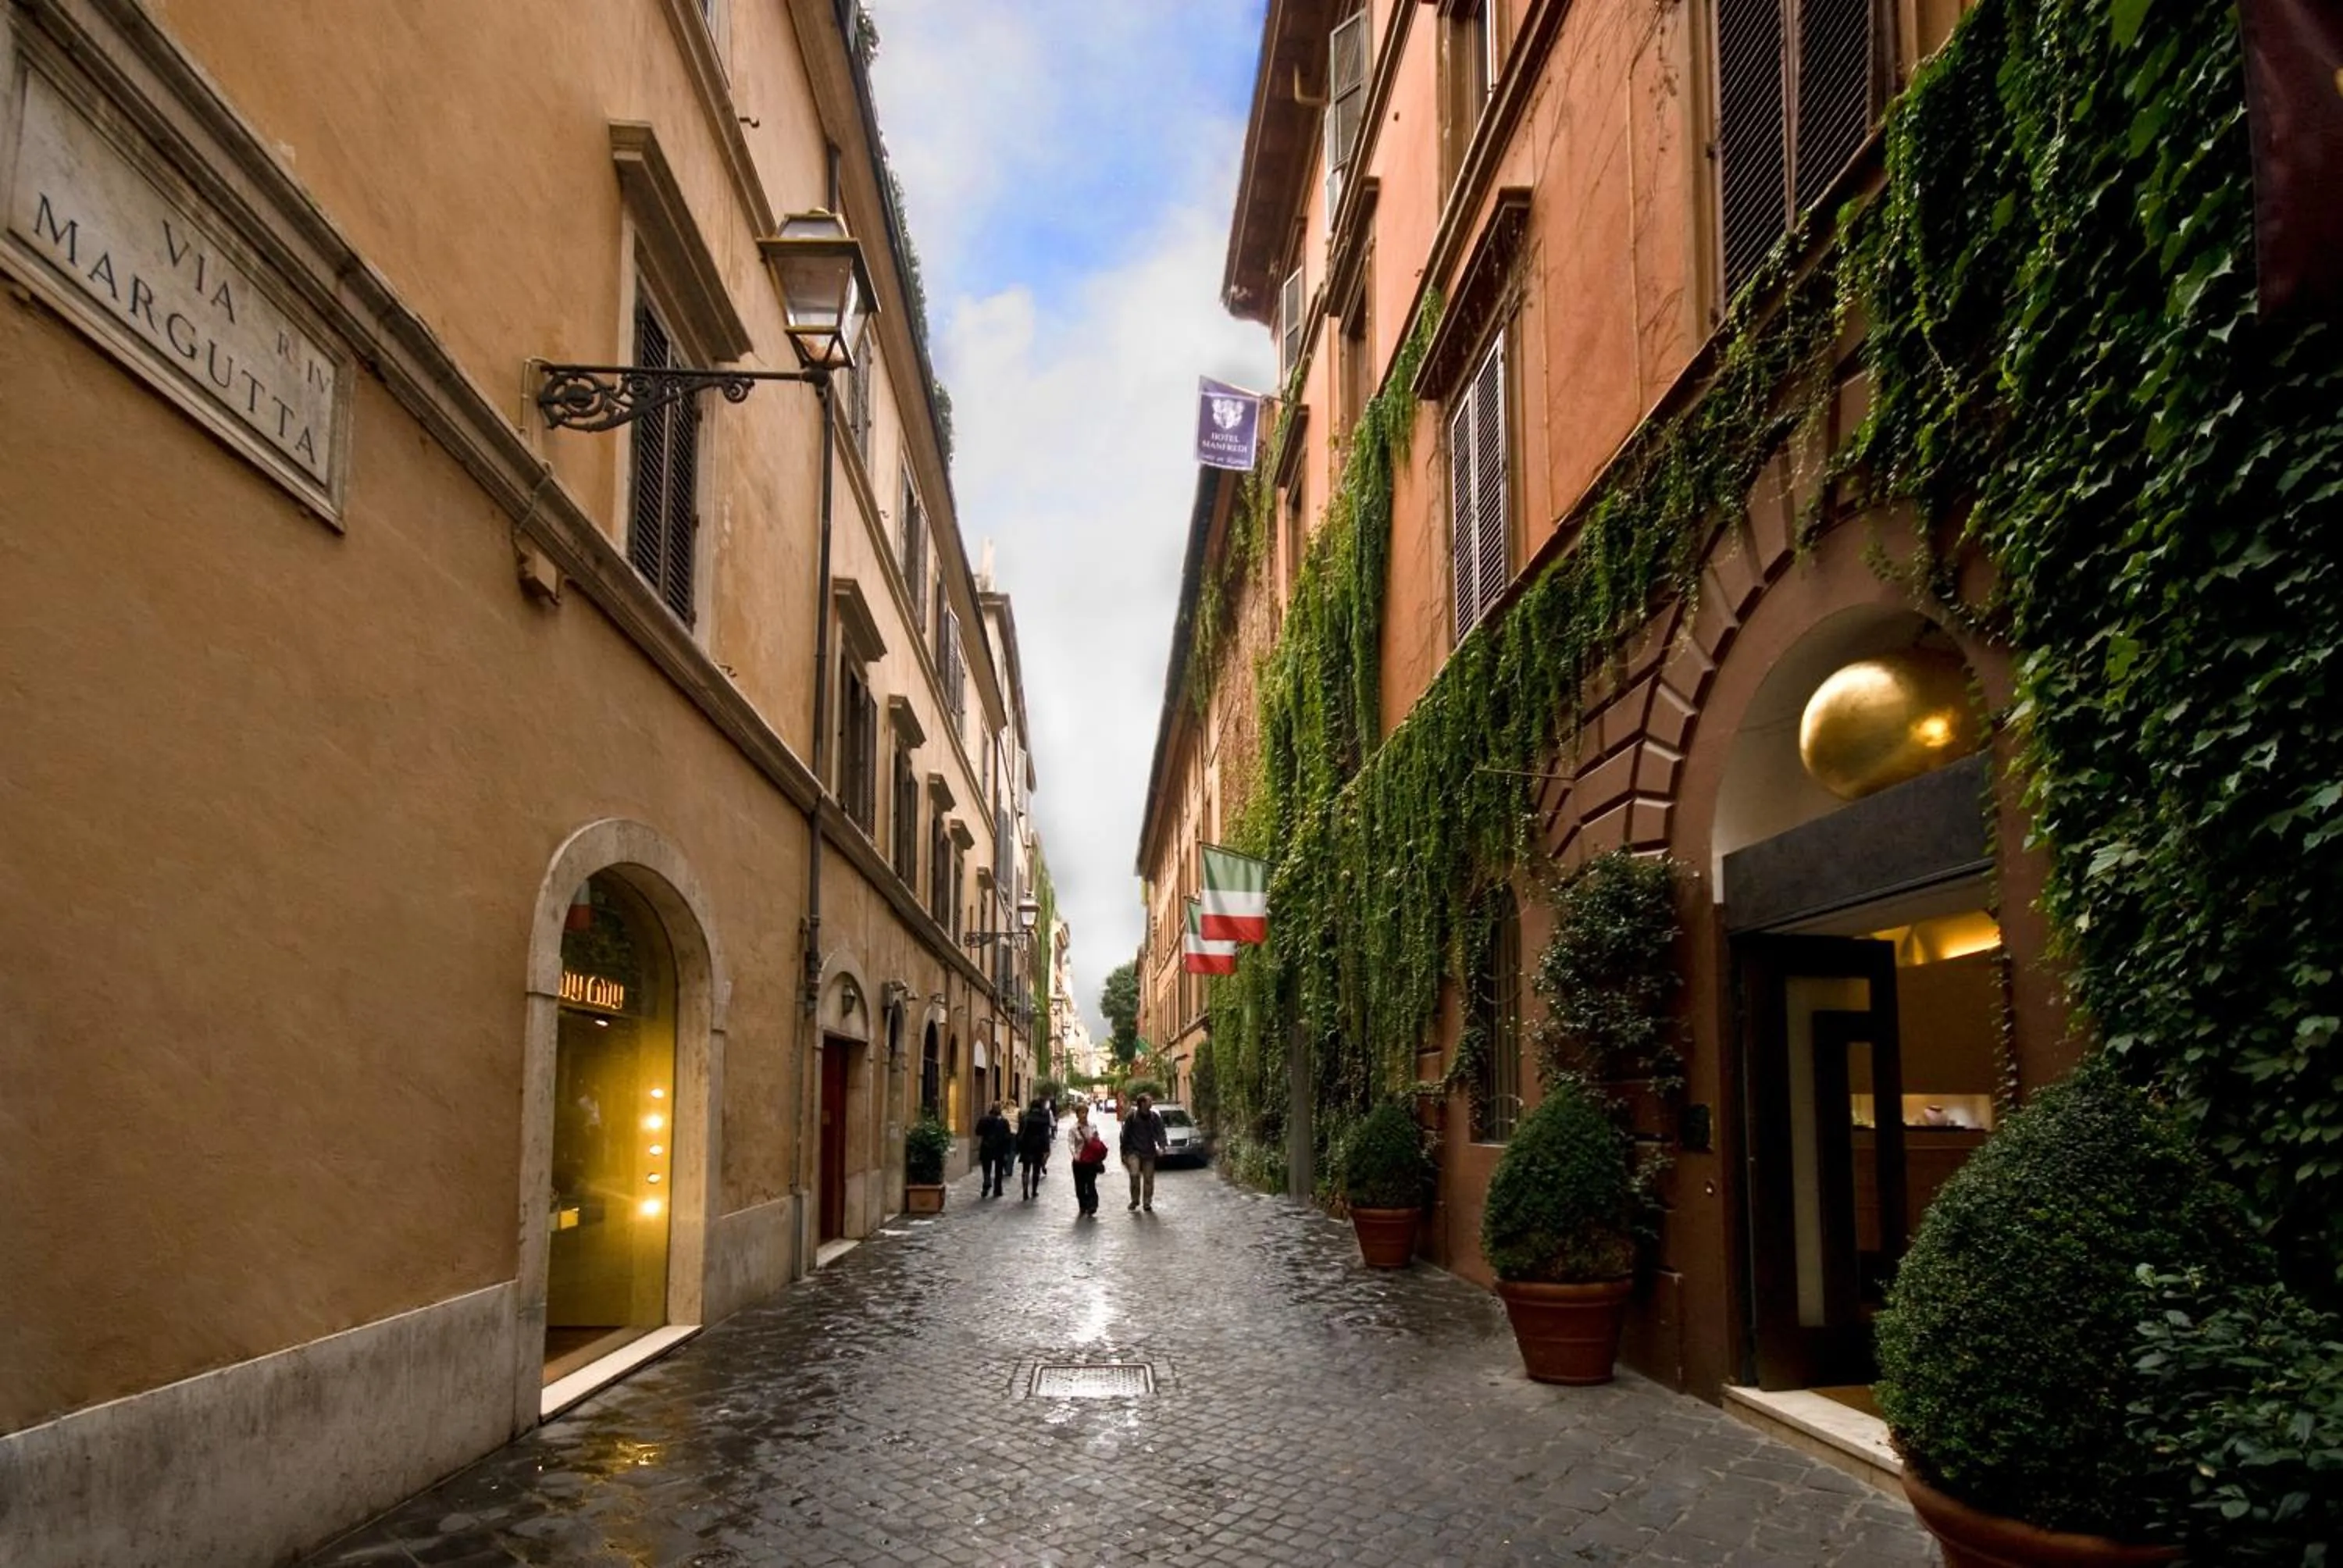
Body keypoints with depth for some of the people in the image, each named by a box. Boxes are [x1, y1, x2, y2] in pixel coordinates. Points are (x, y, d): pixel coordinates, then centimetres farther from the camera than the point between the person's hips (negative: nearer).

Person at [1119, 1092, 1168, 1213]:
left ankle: (1147, 1203, 15)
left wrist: (1161, 1147, -18)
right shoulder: (1131, 1117, -4)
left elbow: (1160, 1133, -1)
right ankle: (1135, 1200, -1)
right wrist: (1124, 1152, 1)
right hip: (1134, 1151, -3)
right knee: (1135, 1174, -19)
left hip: (1149, 1152, 3)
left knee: (1149, 1179, 3)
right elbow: (1125, 1135, 1)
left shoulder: (1155, 1118, 3)